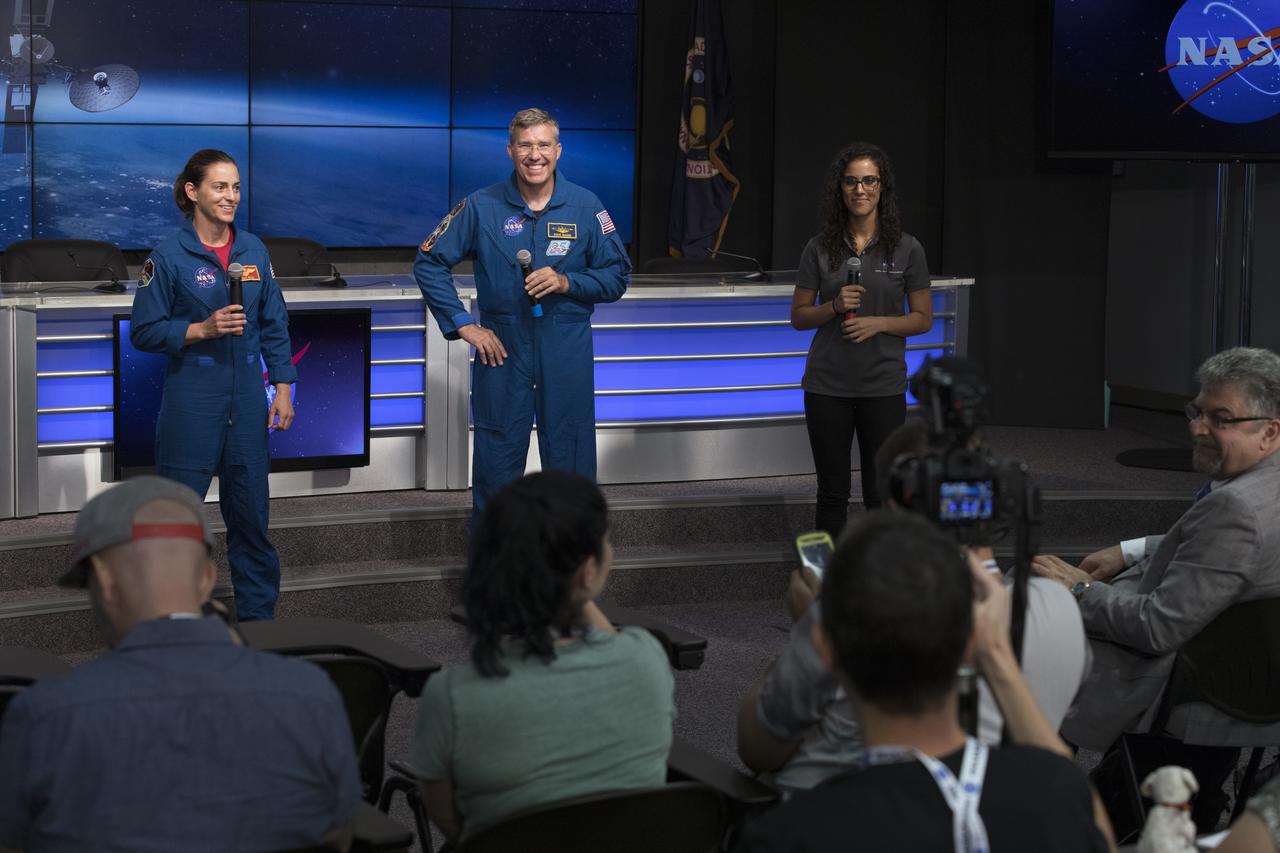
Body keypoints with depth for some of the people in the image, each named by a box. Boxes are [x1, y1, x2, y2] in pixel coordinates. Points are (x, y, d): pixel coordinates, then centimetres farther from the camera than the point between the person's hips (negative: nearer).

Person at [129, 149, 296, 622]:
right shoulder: (169, 255, -7)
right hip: (191, 404, -4)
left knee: (251, 514, 9)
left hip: (246, 404, 4)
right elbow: (144, 331, -6)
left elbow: (274, 325, 11)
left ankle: (258, 615, 21)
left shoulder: (253, 250, 6)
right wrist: (201, 329, -17)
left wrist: (283, 388, 5)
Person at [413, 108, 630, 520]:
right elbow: (429, 263, 4)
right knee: (496, 461, 5)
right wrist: (463, 324, -2)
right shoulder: (481, 207, 0)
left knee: (571, 463, 5)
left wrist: (566, 282, -12)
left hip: (567, 351, 0)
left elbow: (617, 275, 5)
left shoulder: (586, 207, 1)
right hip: (501, 347, 0)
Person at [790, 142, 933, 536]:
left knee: (881, 495, 1)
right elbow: (798, 316, 6)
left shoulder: (906, 249, 0)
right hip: (828, 385, 1)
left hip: (883, 386, -1)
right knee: (832, 492, 7)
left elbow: (923, 319, 4)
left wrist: (879, 323, -13)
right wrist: (835, 306, -13)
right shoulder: (820, 249, 2)